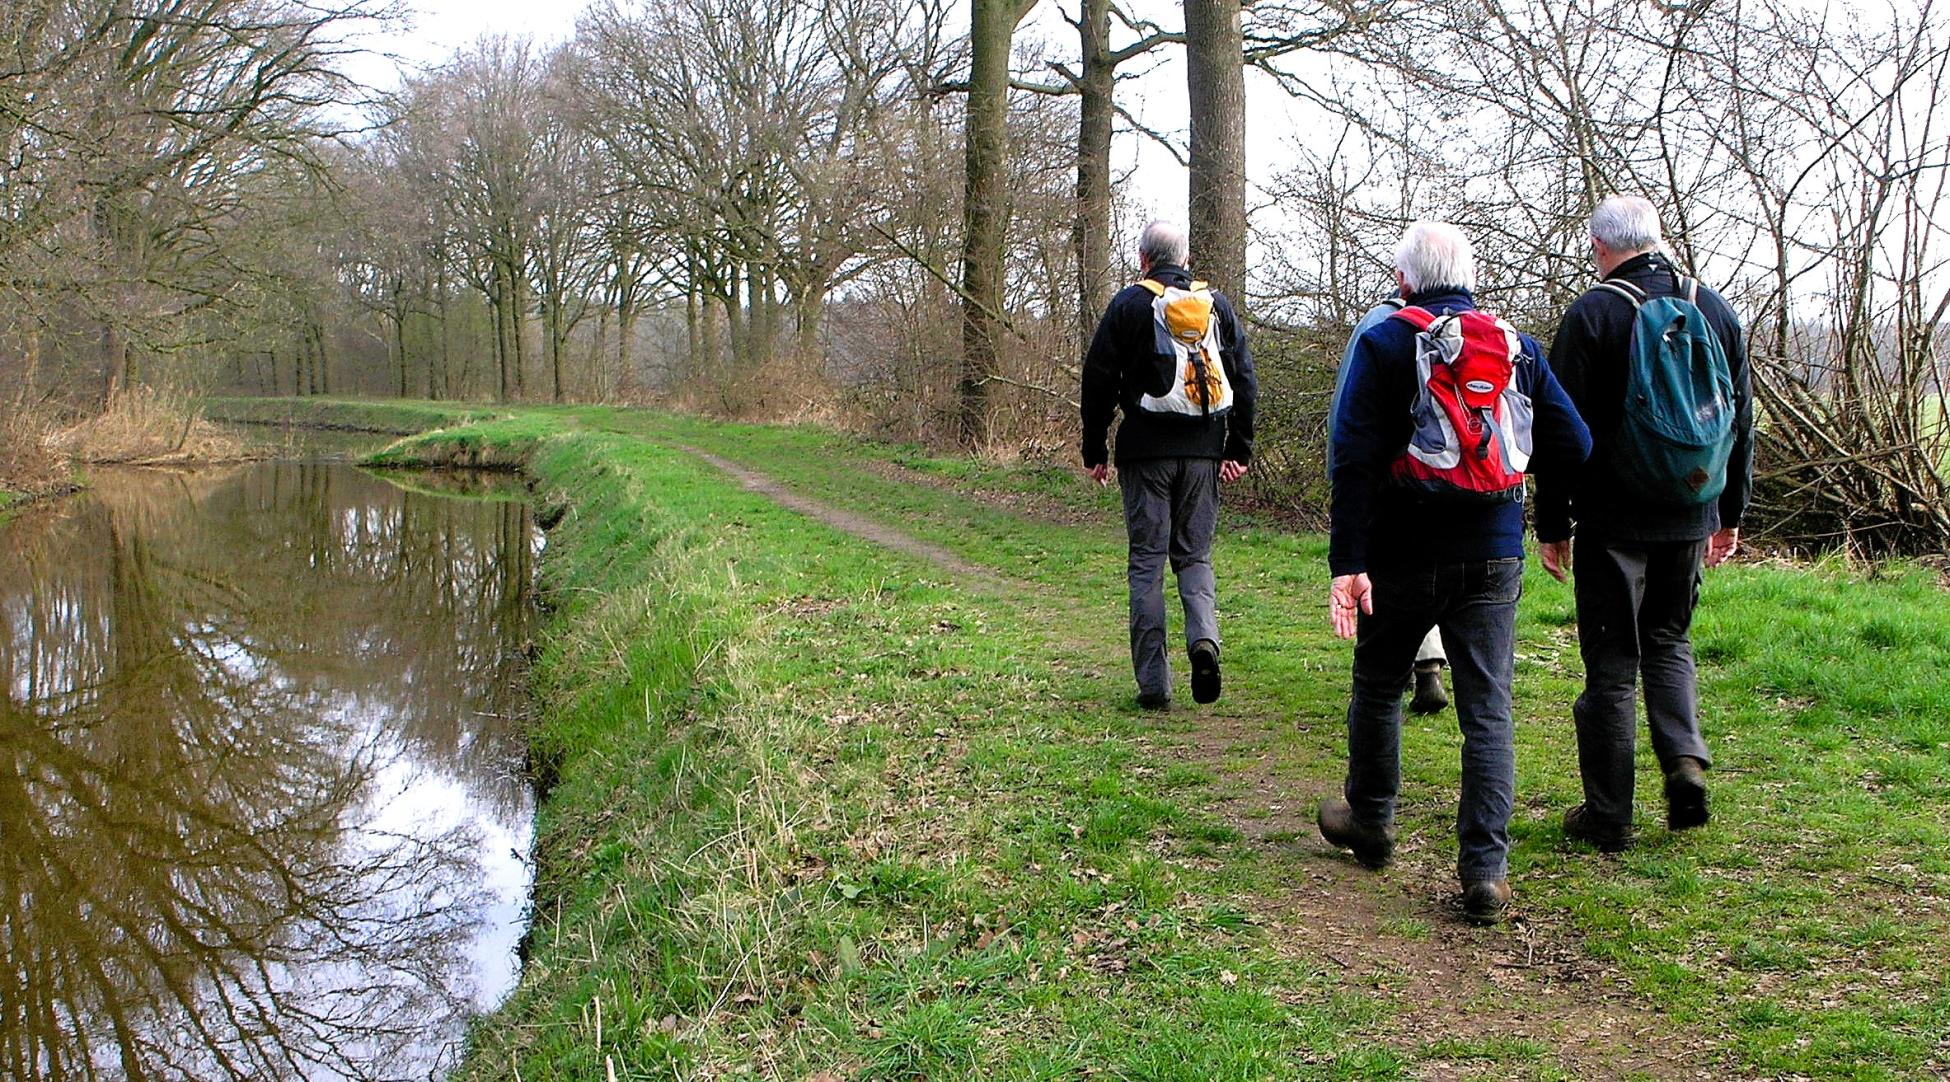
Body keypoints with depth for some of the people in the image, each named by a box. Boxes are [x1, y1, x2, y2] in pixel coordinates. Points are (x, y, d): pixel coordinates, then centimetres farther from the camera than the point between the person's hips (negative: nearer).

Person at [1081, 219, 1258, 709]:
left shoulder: (1128, 304, 0)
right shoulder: (1218, 305, 10)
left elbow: (1099, 381, -1)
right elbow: (1245, 381, 10)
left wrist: (1095, 452, 6)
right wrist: (1240, 449, 16)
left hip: (1146, 450, -3)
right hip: (1204, 450, 3)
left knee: (1147, 561, 2)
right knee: (1195, 555, 14)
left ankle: (1153, 682, 0)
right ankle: (1204, 637, -13)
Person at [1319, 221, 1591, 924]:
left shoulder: (1383, 343, -5)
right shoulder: (1517, 347, 5)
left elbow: (1355, 459, -13)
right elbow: (1573, 447, 4)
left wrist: (1349, 561, -15)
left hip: (1403, 555, -2)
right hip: (1493, 560, 2)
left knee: (1378, 687, 18)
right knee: (1488, 709, 3)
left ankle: (1370, 821, 34)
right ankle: (1486, 869, -2)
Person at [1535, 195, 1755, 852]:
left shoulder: (1592, 313, -9)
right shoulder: (1715, 310, 6)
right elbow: (1741, 420, 13)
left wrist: (1551, 526, -1)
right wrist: (1730, 513, 22)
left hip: (1613, 519, -4)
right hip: (1690, 518, 5)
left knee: (1611, 663, 3)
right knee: (1669, 639, 22)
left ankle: (1608, 815, 8)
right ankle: (1685, 759, 2)